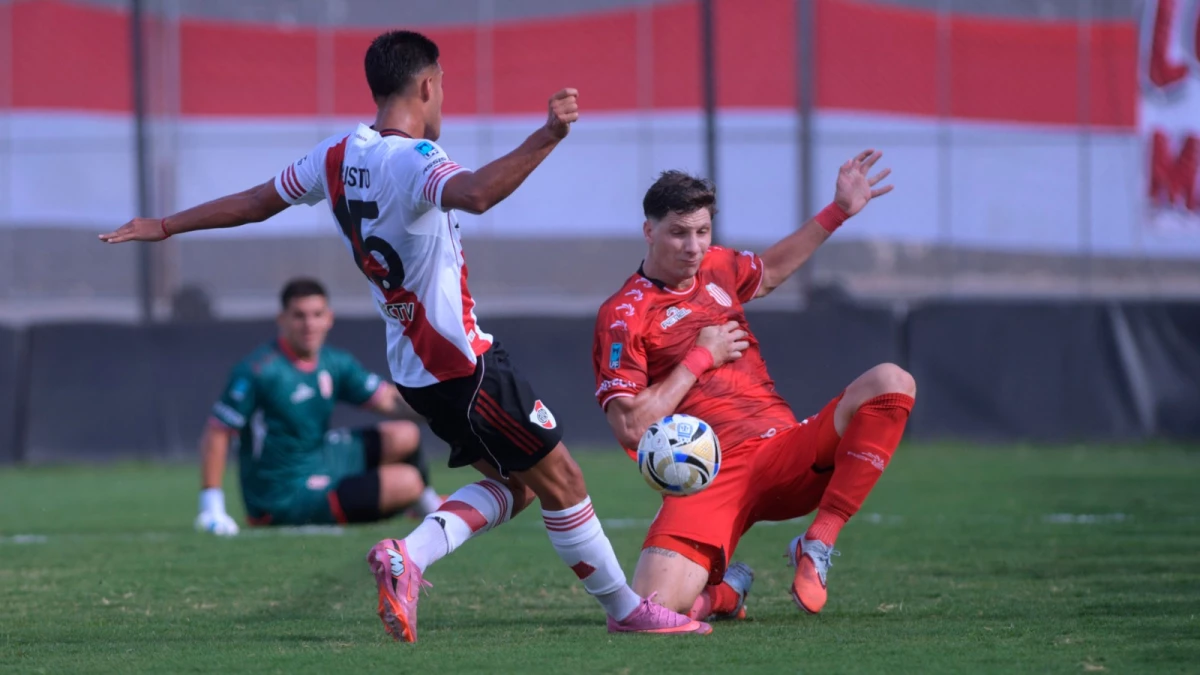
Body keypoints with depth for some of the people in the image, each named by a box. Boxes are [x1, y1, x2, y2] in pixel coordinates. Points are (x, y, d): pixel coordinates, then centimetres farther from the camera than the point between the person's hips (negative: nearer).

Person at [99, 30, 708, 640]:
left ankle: (407, 558, -1)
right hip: (463, 363, -9)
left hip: (413, 366, 9)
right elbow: (477, 194, -44)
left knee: (514, 485, 15)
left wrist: (164, 227, 31)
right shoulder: (412, 162, -21)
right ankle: (625, 610, 12)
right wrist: (546, 136, -50)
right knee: (561, 481, 2)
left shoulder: (337, 156, 5)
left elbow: (255, 201, 17)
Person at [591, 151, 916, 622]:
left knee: (889, 384, -18)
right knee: (653, 605, -30)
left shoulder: (717, 267, 17)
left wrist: (839, 211, 40)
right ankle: (725, 586, 10)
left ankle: (817, 545, -15)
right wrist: (701, 358, -7)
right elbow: (630, 427, -11)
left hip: (784, 453, 6)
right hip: (711, 477, -5)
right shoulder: (623, 315, -3)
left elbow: (770, 271, 43)